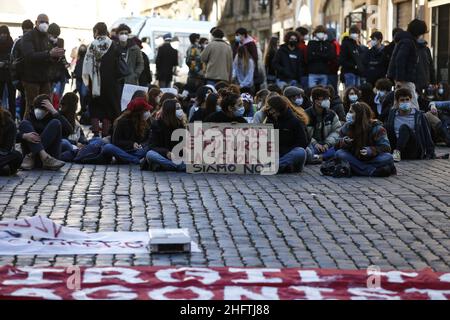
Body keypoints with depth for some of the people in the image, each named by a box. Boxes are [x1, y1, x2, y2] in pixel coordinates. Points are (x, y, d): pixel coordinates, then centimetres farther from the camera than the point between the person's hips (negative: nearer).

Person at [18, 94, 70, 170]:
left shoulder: (52, 117, 7)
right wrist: (24, 136, -25)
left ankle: (31, 156, -28)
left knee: (55, 123, -17)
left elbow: (69, 131, -14)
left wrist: (54, 111, -15)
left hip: (51, 154, -1)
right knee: (24, 123, -14)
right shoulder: (30, 117, 11)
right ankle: (44, 156, -36)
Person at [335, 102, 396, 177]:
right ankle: (373, 171, -37)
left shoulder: (376, 128, -7)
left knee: (388, 158, -30)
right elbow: (337, 146, 3)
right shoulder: (347, 127, 1)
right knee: (339, 154, -30)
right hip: (354, 159, 3)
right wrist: (343, 142, -21)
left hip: (371, 159, -3)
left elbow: (386, 147, -14)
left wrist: (371, 151, -32)